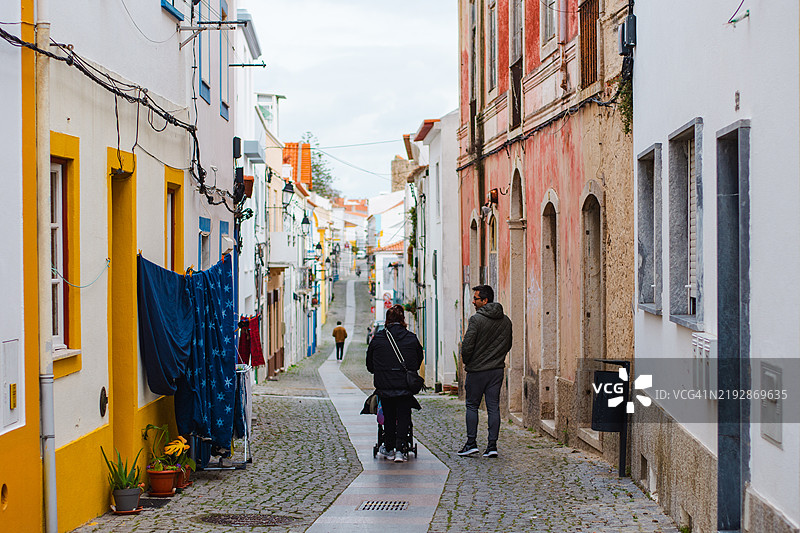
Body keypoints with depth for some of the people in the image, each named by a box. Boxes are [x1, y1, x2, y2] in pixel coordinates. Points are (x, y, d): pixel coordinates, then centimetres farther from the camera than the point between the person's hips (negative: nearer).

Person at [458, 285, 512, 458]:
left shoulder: (476, 319, -14)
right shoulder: (506, 321, 6)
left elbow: (467, 346, -15)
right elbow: (508, 345, 14)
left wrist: (466, 361, 3)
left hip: (477, 370, -5)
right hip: (498, 369, 5)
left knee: (472, 406, 6)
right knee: (493, 407, 5)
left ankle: (471, 443, 4)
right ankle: (492, 445, 3)